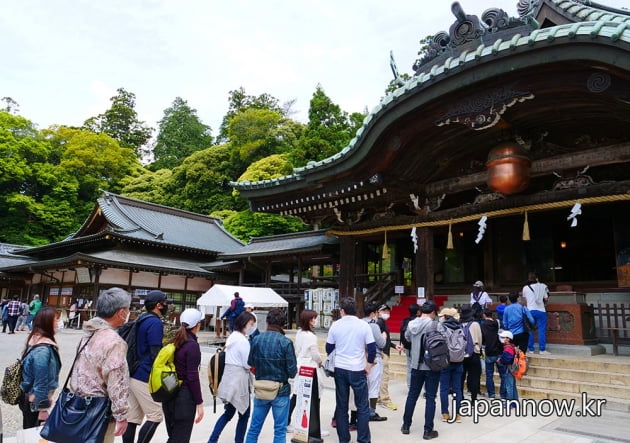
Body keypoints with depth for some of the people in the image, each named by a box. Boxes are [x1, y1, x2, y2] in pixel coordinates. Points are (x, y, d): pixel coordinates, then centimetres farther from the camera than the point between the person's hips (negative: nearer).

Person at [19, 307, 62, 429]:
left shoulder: (35, 339, -1)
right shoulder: (43, 350, -29)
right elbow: (41, 383, -24)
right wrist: (42, 408, -15)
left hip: (30, 398, 8)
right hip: (34, 401, -8)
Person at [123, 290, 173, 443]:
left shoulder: (141, 320, 14)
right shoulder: (155, 322, -15)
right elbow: (155, 354, -18)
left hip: (133, 376, 9)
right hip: (145, 378, -9)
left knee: (132, 418, 11)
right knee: (155, 416, -1)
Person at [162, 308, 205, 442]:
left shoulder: (175, 341, 6)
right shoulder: (192, 345, -17)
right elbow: (192, 377, -18)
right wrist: (199, 403, -12)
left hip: (171, 394, 8)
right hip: (185, 397, -8)